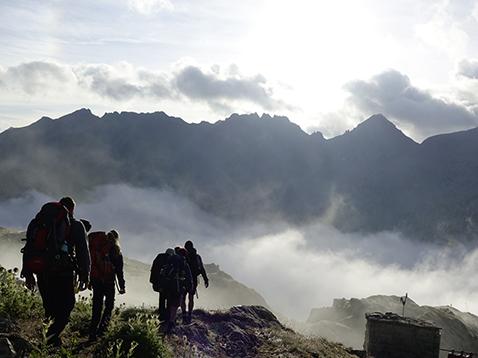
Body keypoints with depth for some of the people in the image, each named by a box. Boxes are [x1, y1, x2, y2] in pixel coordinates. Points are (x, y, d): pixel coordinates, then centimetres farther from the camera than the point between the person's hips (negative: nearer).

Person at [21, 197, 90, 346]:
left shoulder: (37, 221, 18)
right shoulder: (76, 225, 6)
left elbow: (29, 248, 15)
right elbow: (83, 252, 0)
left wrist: (28, 273, 16)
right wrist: (84, 276, 2)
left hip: (41, 272, 4)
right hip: (63, 272, -4)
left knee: (50, 308, 16)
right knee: (65, 307, 1)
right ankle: (50, 340, -16)